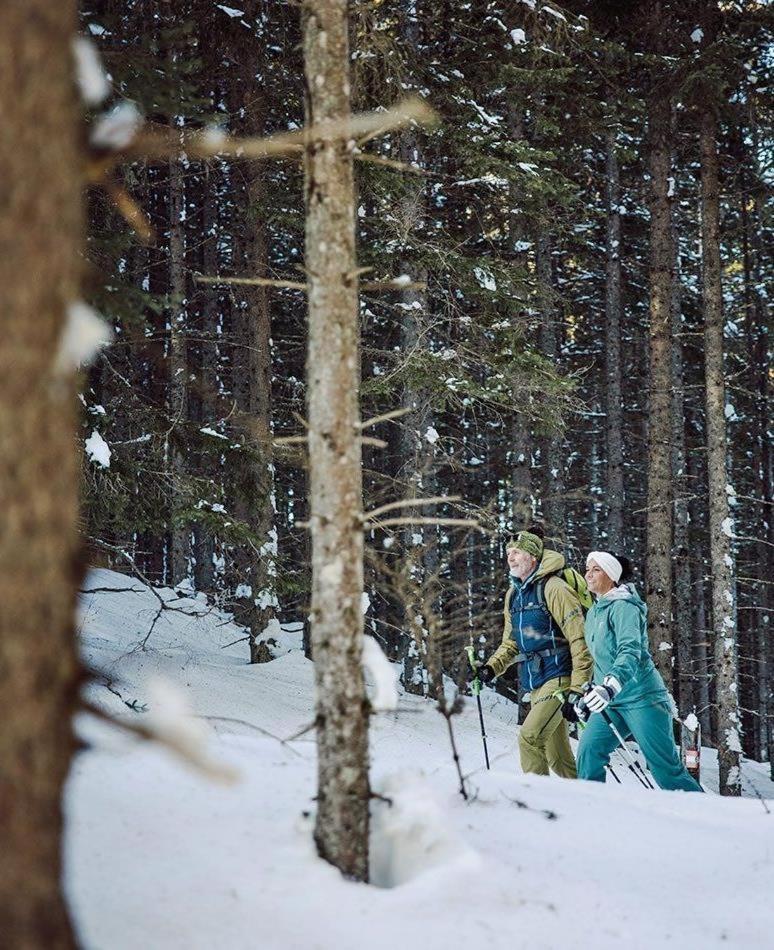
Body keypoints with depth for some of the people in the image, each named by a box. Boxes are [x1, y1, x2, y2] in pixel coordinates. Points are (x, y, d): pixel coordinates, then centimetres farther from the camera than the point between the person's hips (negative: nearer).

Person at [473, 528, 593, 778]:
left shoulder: (553, 588, -12)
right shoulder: (513, 594, 14)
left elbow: (579, 639, -15)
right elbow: (511, 643, 22)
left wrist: (578, 687, -20)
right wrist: (492, 667, 3)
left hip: (559, 676, -8)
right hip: (534, 682, 8)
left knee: (529, 736, -21)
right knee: (557, 756, 9)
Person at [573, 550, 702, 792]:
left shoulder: (622, 607, -12)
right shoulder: (593, 613, 14)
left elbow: (630, 651, -28)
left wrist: (610, 686, -42)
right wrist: (589, 692, 22)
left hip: (641, 697, -8)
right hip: (612, 701, 8)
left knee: (666, 767, -5)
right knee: (589, 750, -12)